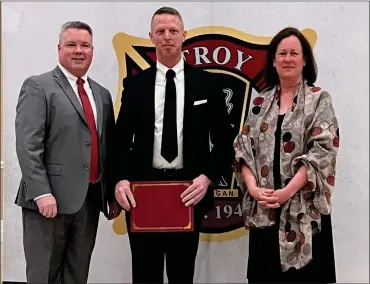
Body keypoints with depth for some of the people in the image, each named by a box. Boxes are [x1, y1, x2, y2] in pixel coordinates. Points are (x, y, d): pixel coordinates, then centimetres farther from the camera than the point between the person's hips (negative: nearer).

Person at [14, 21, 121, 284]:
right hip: (51, 198, -5)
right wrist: (42, 193, -19)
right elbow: (28, 145, -12)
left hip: (91, 198, 6)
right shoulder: (38, 86, -3)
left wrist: (112, 193, 12)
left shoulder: (102, 94, 16)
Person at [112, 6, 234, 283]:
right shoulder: (134, 84, 5)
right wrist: (121, 179, -10)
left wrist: (207, 177, -12)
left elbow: (224, 141, 3)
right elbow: (121, 139, 6)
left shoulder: (206, 83, 3)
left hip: (189, 190, 0)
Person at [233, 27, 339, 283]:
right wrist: (252, 186, -10)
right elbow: (243, 148, 6)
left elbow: (322, 151, -10)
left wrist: (287, 191, -17)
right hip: (263, 208, 3)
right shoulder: (260, 102, 11)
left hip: (303, 207, -3)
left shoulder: (319, 99, 0)